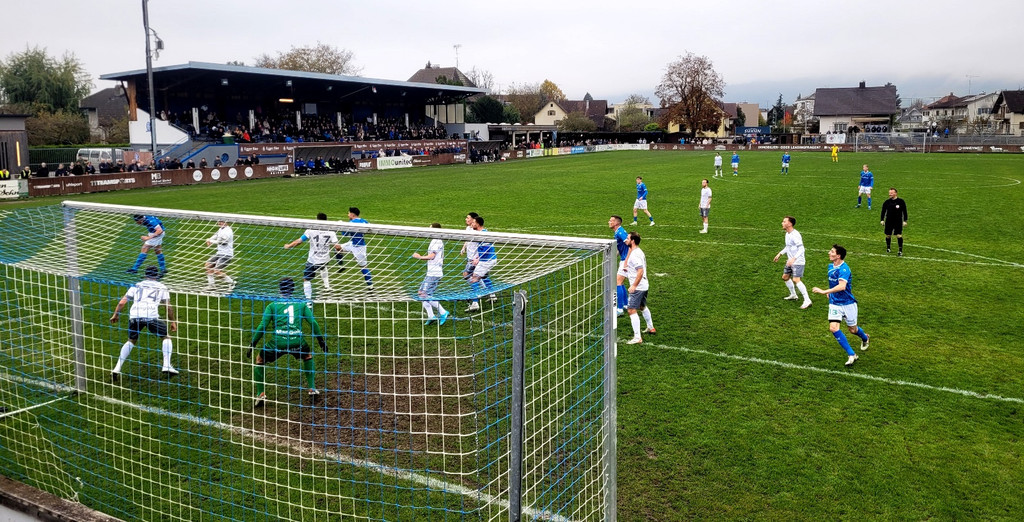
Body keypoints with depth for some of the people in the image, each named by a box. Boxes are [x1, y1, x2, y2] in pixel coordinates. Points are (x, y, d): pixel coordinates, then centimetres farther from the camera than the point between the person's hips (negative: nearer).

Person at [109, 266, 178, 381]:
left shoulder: (136, 285, 27)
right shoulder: (161, 287, 22)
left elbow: (122, 303, 22)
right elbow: (168, 306, 17)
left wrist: (115, 315, 35)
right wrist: (172, 321, 26)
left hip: (134, 315, 3)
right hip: (151, 315, -3)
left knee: (131, 341, 24)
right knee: (166, 337, 16)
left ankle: (117, 369, 15)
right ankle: (166, 366, 2)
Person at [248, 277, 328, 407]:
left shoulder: (272, 306, 12)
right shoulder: (301, 304, 16)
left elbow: (262, 326, 5)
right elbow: (313, 323, 13)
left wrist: (252, 345, 12)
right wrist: (321, 340, 24)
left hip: (277, 342, -1)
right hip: (297, 341, 1)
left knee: (259, 360, 25)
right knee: (308, 356, 33)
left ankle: (260, 395, 17)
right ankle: (312, 388, 29)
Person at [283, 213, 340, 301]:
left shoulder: (311, 230, -13)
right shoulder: (331, 232, -8)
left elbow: (299, 241, -8)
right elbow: (337, 247, -9)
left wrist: (288, 246, 9)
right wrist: (341, 248, 16)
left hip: (313, 260, -4)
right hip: (325, 260, 4)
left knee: (306, 280, 7)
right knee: (322, 268, 40)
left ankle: (308, 300, -2)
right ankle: (327, 285, 51)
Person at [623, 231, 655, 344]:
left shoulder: (635, 255, -20)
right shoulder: (639, 252, 11)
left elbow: (640, 271, -27)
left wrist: (634, 286, -26)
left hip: (637, 287, -11)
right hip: (644, 285, 11)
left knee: (632, 310, -9)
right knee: (642, 307, 28)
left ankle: (637, 337, -10)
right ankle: (651, 328, 46)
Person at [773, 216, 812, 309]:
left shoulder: (795, 235, -22)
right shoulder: (787, 234, 8)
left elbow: (801, 249, -27)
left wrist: (794, 259, -37)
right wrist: (780, 254, 22)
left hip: (798, 262, -10)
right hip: (790, 261, 10)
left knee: (796, 280, -19)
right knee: (785, 277, 19)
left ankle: (807, 301, -15)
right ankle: (793, 295, 38)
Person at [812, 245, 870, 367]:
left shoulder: (844, 269, -23)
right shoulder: (831, 267, 2)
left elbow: (842, 286, -39)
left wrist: (824, 292, -43)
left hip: (848, 303, -6)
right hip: (834, 303, 6)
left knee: (853, 330, 12)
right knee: (833, 328, -14)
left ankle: (865, 338, 50)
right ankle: (852, 355, -6)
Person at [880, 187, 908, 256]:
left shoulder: (901, 201, -4)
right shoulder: (887, 202, 2)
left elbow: (904, 211, 2)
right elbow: (883, 211, 10)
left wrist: (905, 221, 0)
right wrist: (882, 220, 5)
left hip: (898, 221, -2)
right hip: (889, 221, 2)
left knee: (899, 235, -9)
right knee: (888, 235, 8)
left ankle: (900, 250, -4)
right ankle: (888, 247, 31)